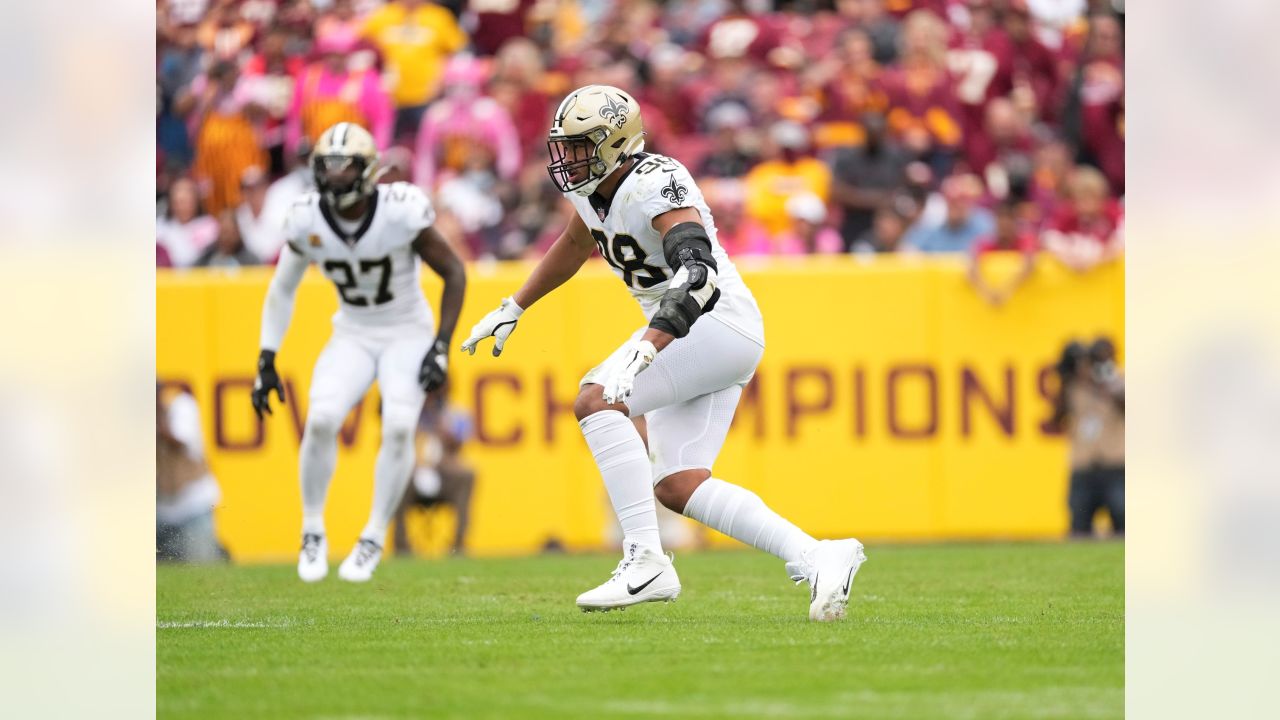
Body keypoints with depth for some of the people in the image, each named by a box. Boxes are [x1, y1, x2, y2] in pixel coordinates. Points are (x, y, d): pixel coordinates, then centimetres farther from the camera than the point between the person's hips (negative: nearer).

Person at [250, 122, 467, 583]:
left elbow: (453, 273, -12)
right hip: (352, 336, 2)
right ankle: (313, 533, -2)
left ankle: (373, 540, -6)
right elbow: (282, 290, 3)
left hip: (407, 335, -2)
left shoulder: (401, 212, -24)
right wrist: (266, 361, -2)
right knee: (321, 420, -21)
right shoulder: (307, 220, -13)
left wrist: (441, 349, -18)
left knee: (399, 427, -24)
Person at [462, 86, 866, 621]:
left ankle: (646, 562, -22)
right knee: (676, 487, 1)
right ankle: (817, 559, 3)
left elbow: (698, 274, -36)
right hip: (682, 334, 10)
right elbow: (575, 244, 30)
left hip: (719, 325, -10)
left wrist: (644, 351, -47)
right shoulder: (593, 184, 6)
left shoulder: (655, 186, -22)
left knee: (596, 400, -22)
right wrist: (512, 309, 32)